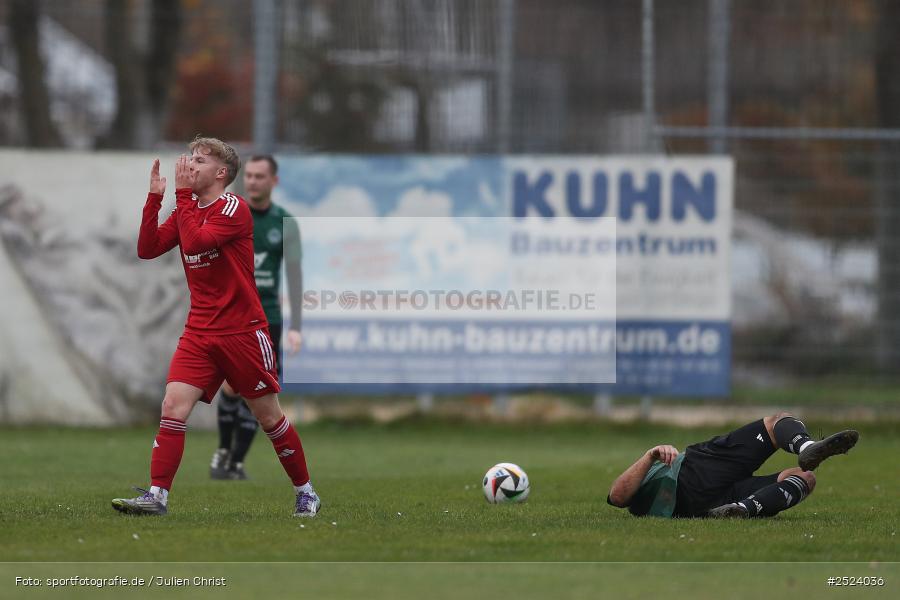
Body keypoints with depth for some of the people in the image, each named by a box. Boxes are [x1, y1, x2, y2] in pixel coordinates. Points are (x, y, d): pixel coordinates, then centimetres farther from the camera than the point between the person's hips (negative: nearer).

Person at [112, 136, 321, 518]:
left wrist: (183, 194, -19)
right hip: (200, 332, 5)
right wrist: (155, 197, -5)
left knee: (269, 417, 3)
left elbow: (194, 243, -25)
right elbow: (147, 250, 2)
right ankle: (157, 496, -13)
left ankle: (306, 493, 18)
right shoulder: (186, 210, 11)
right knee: (173, 406, -12)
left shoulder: (233, 208, -11)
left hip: (243, 331, -5)